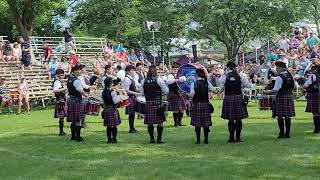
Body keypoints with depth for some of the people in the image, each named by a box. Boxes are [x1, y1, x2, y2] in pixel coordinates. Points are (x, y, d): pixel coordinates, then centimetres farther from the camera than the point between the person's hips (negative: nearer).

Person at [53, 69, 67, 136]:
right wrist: (63, 89, -27)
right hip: (60, 101, -10)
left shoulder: (59, 81, 16)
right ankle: (61, 132, -5)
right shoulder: (57, 82, -15)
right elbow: (54, 90, -29)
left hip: (62, 101, 10)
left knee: (62, 116, 13)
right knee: (61, 116, -8)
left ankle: (61, 131, 19)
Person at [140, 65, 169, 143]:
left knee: (150, 122, 9)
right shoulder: (159, 80, -7)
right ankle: (159, 139, 2)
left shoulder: (144, 81, 2)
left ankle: (152, 139, 13)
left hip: (148, 102, 3)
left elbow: (141, 93, 8)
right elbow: (166, 91, -4)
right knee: (160, 121, 4)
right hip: (158, 102, -3)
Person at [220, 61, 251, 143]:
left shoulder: (224, 76, -2)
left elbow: (221, 89, -1)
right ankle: (238, 137, 7)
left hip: (228, 98, 0)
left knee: (230, 119, 7)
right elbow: (248, 85, 5)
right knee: (238, 119, 6)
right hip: (238, 98, 0)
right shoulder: (240, 76, 1)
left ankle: (231, 138, 8)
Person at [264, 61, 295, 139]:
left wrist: (267, 92, -6)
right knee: (288, 116, 9)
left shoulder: (279, 78, -14)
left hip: (281, 97, -7)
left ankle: (282, 134, -1)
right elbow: (293, 87, 19)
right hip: (290, 96, 7)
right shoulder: (290, 76, 11)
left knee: (280, 116, -1)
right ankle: (287, 133, 11)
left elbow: (275, 90, -17)